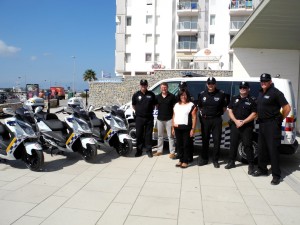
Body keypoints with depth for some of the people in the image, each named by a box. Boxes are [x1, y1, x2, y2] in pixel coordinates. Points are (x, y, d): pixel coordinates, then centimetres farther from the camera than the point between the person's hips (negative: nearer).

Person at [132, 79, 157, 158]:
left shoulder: (151, 94, 3)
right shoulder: (136, 95, 2)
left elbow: (154, 105, 13)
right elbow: (133, 105, 12)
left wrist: (149, 111, 5)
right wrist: (138, 111, 7)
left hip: (149, 118, 0)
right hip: (139, 118, 0)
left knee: (148, 134, 6)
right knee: (139, 134, 4)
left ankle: (149, 150, 15)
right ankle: (139, 150, 14)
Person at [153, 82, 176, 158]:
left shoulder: (172, 96, -4)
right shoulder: (158, 97, 7)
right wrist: (161, 110, 5)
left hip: (169, 119, -4)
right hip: (160, 119, 4)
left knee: (170, 136, -1)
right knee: (160, 136, 12)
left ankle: (172, 152, 5)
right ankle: (159, 151, 23)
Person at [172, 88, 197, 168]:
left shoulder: (191, 105, -2)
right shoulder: (176, 105, 16)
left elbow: (194, 118, -6)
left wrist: (193, 129, -13)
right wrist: (173, 127, 12)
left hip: (186, 128, -5)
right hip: (177, 128, 6)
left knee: (186, 144, -2)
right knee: (179, 144, 9)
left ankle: (185, 161, 6)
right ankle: (181, 160, 19)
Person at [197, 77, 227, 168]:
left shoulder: (221, 94, -2)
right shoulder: (202, 94, 6)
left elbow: (224, 107, 6)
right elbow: (200, 107, 16)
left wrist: (219, 114, -1)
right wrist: (202, 114, 5)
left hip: (216, 120, -2)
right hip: (205, 119, 2)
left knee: (217, 140, 2)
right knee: (205, 140, 9)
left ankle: (215, 160, 13)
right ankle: (204, 159, 20)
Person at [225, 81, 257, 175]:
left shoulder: (252, 100, 0)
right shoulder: (234, 98, 11)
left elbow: (254, 114, -6)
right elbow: (230, 111, 6)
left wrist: (243, 122, -14)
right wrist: (236, 121, -8)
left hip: (247, 127, -4)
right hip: (234, 125, 4)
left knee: (247, 145, -3)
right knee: (233, 144, 10)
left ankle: (251, 165, 6)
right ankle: (231, 162, 23)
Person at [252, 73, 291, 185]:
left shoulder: (275, 93, -12)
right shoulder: (260, 93, 12)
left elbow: (287, 108, -14)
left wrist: (279, 120, -5)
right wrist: (260, 119, 12)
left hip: (272, 125, -8)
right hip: (262, 124, 8)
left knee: (273, 150, -5)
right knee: (262, 149, 15)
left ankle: (276, 175, 4)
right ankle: (262, 170, 28)